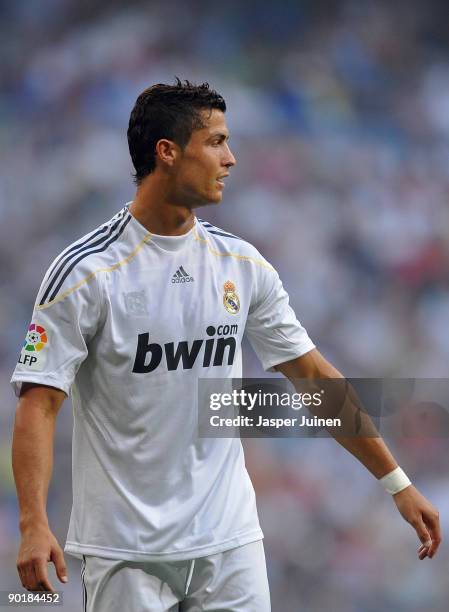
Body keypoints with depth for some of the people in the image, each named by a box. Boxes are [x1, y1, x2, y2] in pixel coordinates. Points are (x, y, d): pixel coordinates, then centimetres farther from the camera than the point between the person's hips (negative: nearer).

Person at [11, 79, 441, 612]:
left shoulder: (242, 265, 6)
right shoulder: (85, 271, -9)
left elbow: (313, 374, 12)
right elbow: (39, 401, -12)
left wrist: (397, 483, 11)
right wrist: (34, 526, -24)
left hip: (229, 541, 4)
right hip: (124, 548, -4)